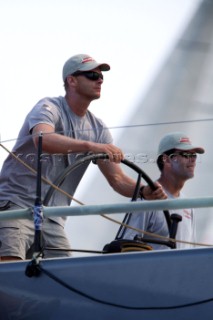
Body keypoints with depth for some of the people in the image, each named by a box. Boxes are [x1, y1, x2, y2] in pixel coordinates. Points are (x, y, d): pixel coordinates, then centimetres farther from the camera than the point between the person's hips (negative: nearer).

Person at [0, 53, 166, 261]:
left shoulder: (98, 129, 13)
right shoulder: (49, 108, -6)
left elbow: (117, 179, 9)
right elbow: (42, 139, -30)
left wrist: (145, 191, -13)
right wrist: (91, 146, -42)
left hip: (53, 220, 7)